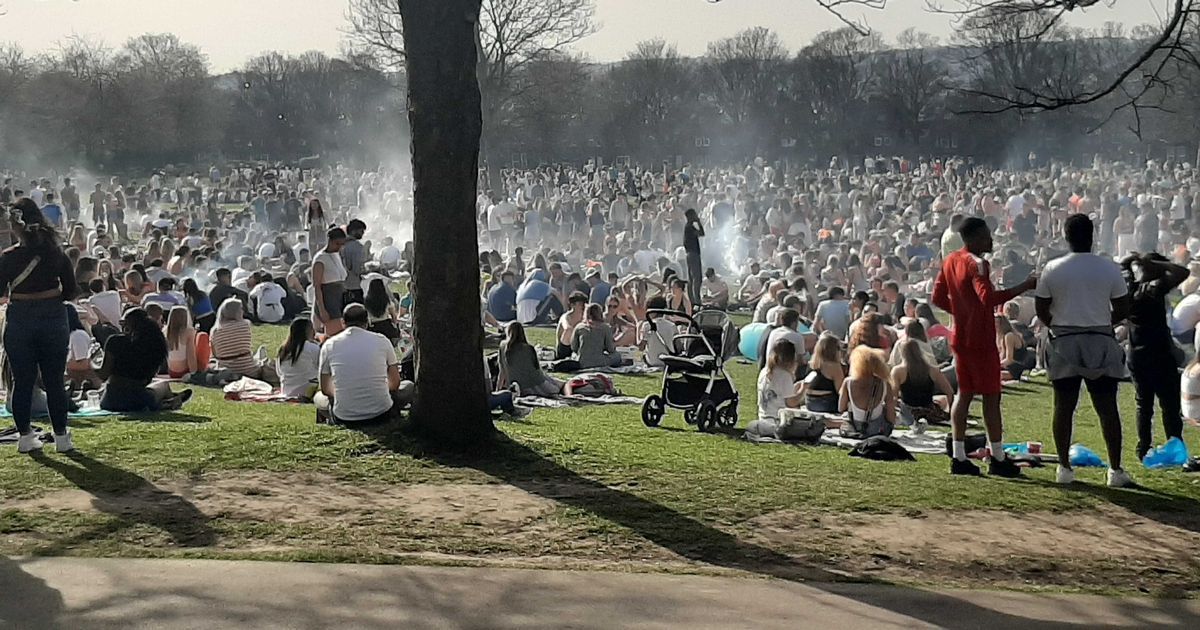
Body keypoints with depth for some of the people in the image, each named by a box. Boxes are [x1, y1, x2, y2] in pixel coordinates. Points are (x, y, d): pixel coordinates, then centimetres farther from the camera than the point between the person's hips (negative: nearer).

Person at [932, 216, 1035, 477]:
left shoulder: (950, 261, 9)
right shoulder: (976, 263, -18)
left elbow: (938, 297, 15)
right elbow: (989, 298, -33)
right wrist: (1025, 286, -31)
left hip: (960, 338, 8)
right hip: (981, 340, -8)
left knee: (964, 394, 11)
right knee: (991, 397, 0)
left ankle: (958, 457, 10)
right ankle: (998, 459, 6)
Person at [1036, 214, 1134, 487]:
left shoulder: (1053, 268, -3)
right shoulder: (1109, 268, -3)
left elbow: (1041, 309, 0)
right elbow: (1123, 310, 1)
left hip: (1064, 343, 0)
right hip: (1101, 343, 0)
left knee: (1064, 406, 7)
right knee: (1107, 408, 4)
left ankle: (1064, 467, 8)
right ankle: (1116, 470, 5)